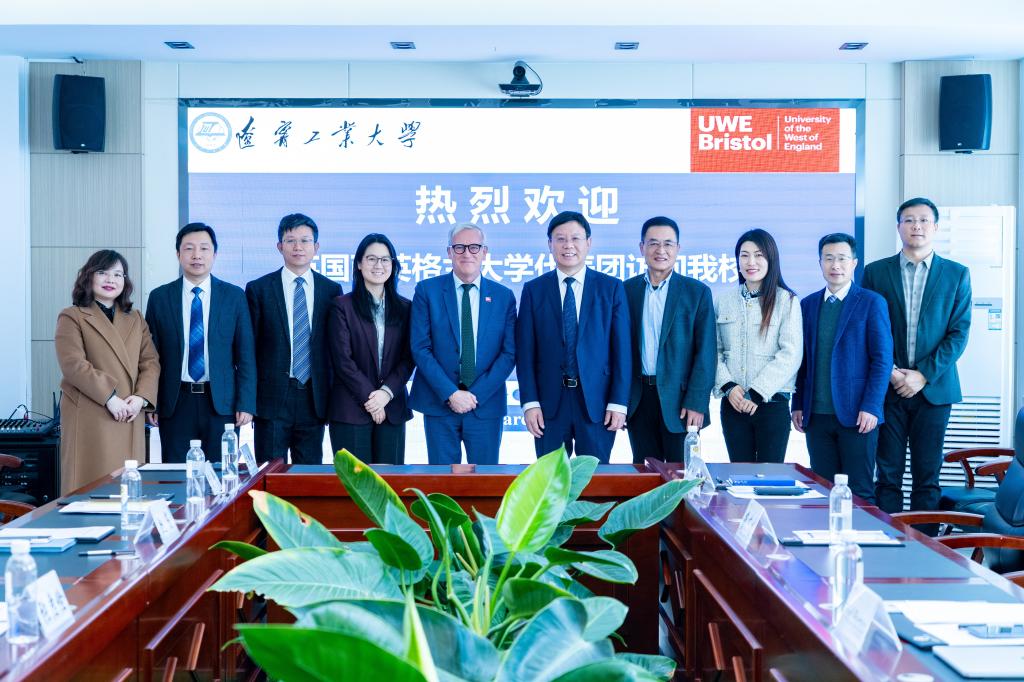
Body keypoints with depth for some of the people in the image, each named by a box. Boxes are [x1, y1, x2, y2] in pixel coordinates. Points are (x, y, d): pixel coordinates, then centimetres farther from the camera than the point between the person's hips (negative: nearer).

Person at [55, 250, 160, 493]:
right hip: (89, 419, -4)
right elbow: (73, 364, -9)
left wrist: (141, 397, -7)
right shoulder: (72, 317, 3)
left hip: (130, 418, 4)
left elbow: (151, 362, 11)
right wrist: (109, 398, -15)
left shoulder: (136, 319, 19)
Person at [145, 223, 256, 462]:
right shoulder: (159, 297, 6)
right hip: (175, 404, 0)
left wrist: (246, 404, -3)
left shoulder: (234, 296, 4)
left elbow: (246, 355, 3)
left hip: (221, 403, 0)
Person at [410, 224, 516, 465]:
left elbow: (509, 353, 0)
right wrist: (451, 394, -13)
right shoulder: (427, 291, 1)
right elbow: (420, 348, -5)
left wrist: (476, 395, -10)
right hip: (439, 404, -1)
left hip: (486, 404, 1)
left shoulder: (504, 296, 5)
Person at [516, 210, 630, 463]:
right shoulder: (533, 290, 5)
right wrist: (529, 402, -5)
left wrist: (619, 403, -5)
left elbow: (622, 349, 1)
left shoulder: (611, 288, 3)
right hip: (549, 404, 1)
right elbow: (525, 351, 2)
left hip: (597, 403, 0)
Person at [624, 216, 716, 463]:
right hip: (638, 399, 2)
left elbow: (705, 353, -3)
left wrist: (696, 403, -11)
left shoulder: (697, 292, 0)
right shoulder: (627, 290, 7)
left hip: (678, 399, -2)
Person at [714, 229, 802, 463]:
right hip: (733, 403, 3)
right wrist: (728, 386, -8)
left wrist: (757, 392, -13)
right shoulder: (724, 300, 8)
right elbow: (715, 351, 7)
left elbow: (791, 354, -8)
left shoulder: (786, 301, -2)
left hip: (772, 403, -3)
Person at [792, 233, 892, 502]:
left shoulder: (872, 303, 0)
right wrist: (798, 405, 8)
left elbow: (882, 359, -5)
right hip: (816, 415, 4)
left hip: (857, 415, -4)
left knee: (859, 491, -1)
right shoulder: (808, 305, 12)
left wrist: (871, 407, -12)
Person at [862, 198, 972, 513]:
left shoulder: (957, 274, 6)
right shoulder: (876, 272, 6)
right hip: (888, 388, 0)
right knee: (888, 475, 1)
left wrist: (924, 375, -9)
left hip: (933, 388, 0)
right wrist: (889, 371, -9)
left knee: (927, 477, 4)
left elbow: (959, 333, 0)